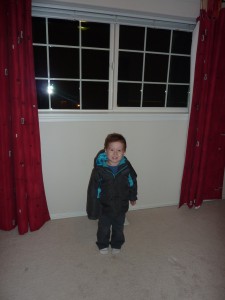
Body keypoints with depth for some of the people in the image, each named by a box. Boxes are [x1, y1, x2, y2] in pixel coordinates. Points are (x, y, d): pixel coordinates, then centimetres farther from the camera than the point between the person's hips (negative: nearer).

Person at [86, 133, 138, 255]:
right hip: (104, 207, -1)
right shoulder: (99, 169, -25)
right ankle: (103, 245, 50)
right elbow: (93, 190, -17)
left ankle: (116, 244, 51)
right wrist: (93, 210, -13)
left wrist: (132, 197, 13)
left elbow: (132, 182, 0)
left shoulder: (126, 167, -19)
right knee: (103, 228, 22)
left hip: (121, 206, 2)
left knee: (118, 228, 24)